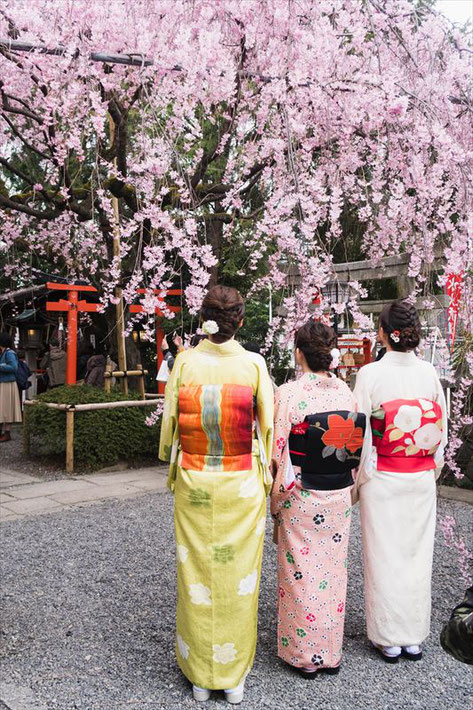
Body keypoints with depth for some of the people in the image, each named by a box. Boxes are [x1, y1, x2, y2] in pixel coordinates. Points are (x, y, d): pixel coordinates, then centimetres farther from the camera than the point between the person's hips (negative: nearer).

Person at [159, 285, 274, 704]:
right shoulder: (253, 364, -9)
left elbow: (169, 422, 0)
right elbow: (268, 426, -4)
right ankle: (234, 677, 25)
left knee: (196, 572, 13)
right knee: (238, 575, 12)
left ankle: (200, 676, 27)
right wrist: (268, 470, 10)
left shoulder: (184, 361, -7)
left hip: (193, 481, 1)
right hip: (242, 482, -1)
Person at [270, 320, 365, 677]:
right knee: (333, 569, 16)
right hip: (339, 499, 4)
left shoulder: (288, 394, -16)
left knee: (302, 571, 10)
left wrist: (276, 501, -3)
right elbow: (358, 449, 3)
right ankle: (331, 652, 31)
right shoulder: (345, 391, -2)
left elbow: (279, 454, -14)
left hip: (301, 499, -4)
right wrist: (349, 492, 14)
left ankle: (305, 655, 23)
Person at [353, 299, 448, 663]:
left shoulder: (370, 374, -13)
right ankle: (414, 637, 26)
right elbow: (442, 428, 4)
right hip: (422, 480, 3)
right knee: (418, 554, 13)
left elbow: (361, 433, -12)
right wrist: (432, 468, 16)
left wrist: (358, 478, -1)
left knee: (384, 555, 8)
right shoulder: (430, 373, -2)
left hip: (382, 479, -3)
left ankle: (389, 639, 19)